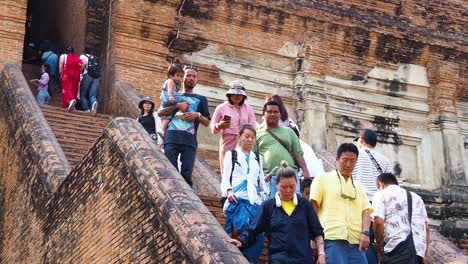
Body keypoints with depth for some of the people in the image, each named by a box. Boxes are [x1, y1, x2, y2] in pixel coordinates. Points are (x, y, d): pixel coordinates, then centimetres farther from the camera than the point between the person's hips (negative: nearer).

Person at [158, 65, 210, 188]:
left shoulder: (201, 99, 24)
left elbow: (207, 122, 18)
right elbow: (160, 112, 9)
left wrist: (198, 115, -2)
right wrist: (177, 106, -3)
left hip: (189, 141, 0)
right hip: (171, 138, 0)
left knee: (186, 175, -12)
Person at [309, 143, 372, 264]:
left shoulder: (358, 186, 25)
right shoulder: (323, 179, 11)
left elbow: (366, 211, 15)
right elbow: (313, 208, 4)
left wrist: (365, 233, -4)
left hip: (356, 241, 5)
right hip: (332, 238, -5)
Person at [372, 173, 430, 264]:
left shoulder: (381, 194, 10)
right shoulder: (416, 197, 28)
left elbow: (379, 222, -6)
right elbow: (426, 228, 22)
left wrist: (379, 243, 10)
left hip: (397, 250, -6)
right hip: (419, 249, 6)